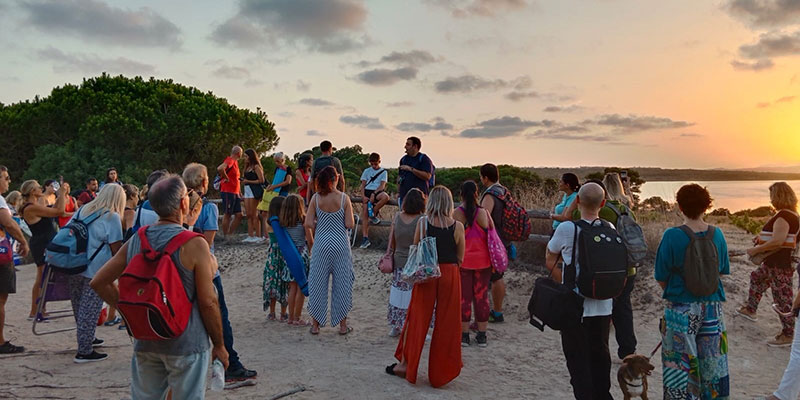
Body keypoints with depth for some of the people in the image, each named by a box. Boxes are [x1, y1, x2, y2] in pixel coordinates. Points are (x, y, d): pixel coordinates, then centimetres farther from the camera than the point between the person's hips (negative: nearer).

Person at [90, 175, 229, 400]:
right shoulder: (194, 245, -16)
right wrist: (219, 345, -4)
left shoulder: (135, 241, 1)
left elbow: (99, 282, 6)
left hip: (145, 342, 5)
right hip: (186, 344, -5)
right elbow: (207, 302, -15)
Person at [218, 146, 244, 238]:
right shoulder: (230, 160, -11)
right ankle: (225, 237, 1)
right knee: (227, 214, -4)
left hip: (235, 193, 9)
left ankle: (229, 235, 13)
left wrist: (239, 192, 22)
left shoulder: (235, 162, 19)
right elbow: (220, 168, -32)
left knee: (239, 215, 7)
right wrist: (226, 178, -18)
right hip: (228, 192, -9)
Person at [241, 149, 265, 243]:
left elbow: (261, 180, -13)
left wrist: (248, 181, -13)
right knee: (248, 214, 6)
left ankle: (258, 236, 0)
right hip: (247, 190, 8)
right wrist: (243, 180, -1)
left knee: (254, 214, -5)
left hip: (254, 190, -8)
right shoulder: (247, 166, 17)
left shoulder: (256, 166, -8)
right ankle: (250, 236, 9)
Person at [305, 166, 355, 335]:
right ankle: (343, 325, 16)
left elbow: (308, 223, -8)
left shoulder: (316, 198, -5)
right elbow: (350, 224, -10)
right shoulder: (344, 198, -8)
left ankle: (315, 325, 17)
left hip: (321, 243, 1)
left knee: (318, 283, 10)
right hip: (340, 244, -1)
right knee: (342, 283, 10)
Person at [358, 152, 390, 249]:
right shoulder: (367, 171, 16)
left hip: (377, 192, -1)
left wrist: (374, 194, -19)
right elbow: (363, 185, 11)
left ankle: (374, 214, -12)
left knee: (385, 196, -36)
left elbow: (382, 185, -3)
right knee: (365, 211, -17)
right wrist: (363, 196, -8)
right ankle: (365, 238, -17)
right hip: (367, 192, 1)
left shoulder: (383, 172, 10)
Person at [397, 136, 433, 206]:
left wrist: (411, 169, -17)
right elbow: (399, 176, 20)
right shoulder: (403, 159, 17)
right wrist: (398, 192, 11)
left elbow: (427, 176, -14)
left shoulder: (424, 159, -1)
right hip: (404, 195, 5)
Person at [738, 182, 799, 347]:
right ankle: (750, 309, 43)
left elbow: (777, 241, -30)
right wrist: (762, 238, 14)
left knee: (782, 298, -3)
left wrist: (756, 250, -20)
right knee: (757, 278, 28)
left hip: (780, 264, -11)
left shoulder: (783, 216, -22)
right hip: (773, 262, 11)